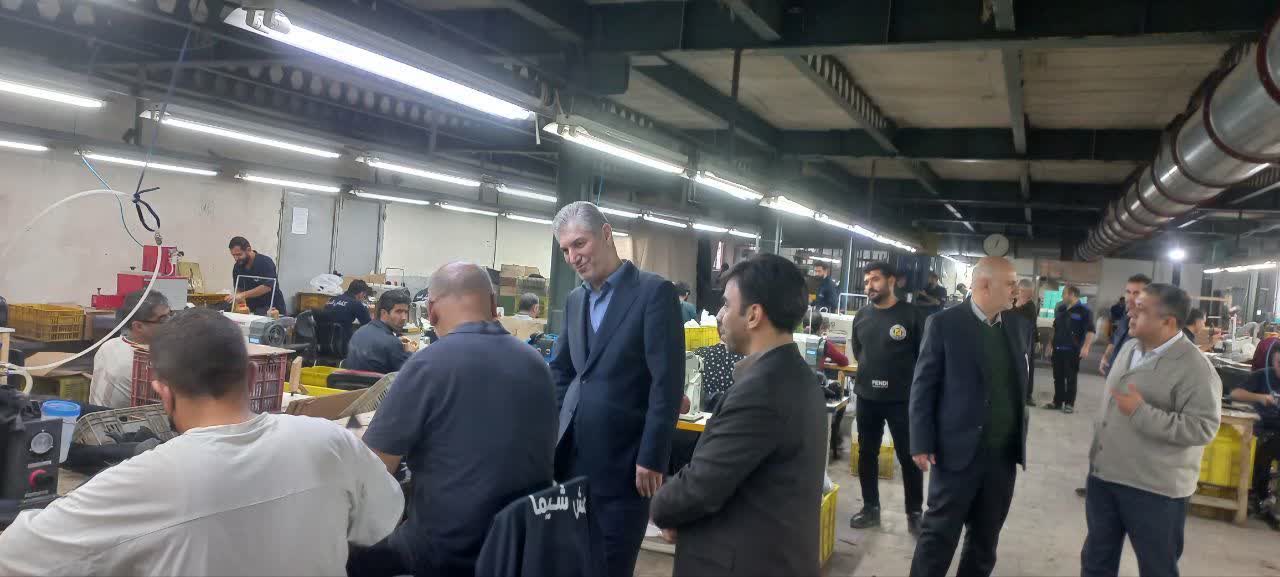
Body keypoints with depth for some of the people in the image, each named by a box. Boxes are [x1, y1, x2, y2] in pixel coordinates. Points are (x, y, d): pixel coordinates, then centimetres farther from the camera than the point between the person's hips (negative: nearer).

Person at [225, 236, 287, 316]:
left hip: (273, 309, -5)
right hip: (252, 310, 5)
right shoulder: (237, 267, 5)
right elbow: (238, 289, 9)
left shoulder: (266, 262, -14)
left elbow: (267, 287, -24)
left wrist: (243, 295, -28)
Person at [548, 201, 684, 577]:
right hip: (574, 455, 6)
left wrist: (652, 458, -16)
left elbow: (667, 382, -14)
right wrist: (556, 430, 7)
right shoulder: (575, 299, 12)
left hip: (623, 458, -6)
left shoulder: (654, 292, -10)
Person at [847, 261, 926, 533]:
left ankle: (914, 512, 18)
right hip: (866, 397, 4)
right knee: (866, 453, 11)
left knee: (908, 456, 4)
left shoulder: (911, 315, -9)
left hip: (902, 398, -4)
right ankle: (871, 508, 25)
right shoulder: (862, 316, 5)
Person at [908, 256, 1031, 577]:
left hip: (1004, 454, 5)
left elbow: (1022, 383, 13)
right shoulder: (944, 323, -8)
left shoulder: (1020, 326, 7)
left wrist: (1021, 438, 9)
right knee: (939, 534, 4)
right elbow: (923, 387, -7)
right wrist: (922, 444, -10)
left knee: (986, 537, 16)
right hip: (959, 451, -5)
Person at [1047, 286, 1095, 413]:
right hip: (1058, 349, 7)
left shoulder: (1084, 311, -8)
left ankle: (1069, 404, 7)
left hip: (1073, 350, -6)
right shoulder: (1060, 309, 14)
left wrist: (1086, 347, -22)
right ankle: (1057, 402, 17)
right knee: (1058, 377, 9)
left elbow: (1090, 331, -14)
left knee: (1071, 378, 0)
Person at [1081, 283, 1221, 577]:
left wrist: (1141, 412, -27)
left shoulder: (1194, 367, -18)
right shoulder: (1129, 348, 7)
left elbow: (1202, 428, -24)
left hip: (1155, 489, -7)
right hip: (1104, 475, 7)